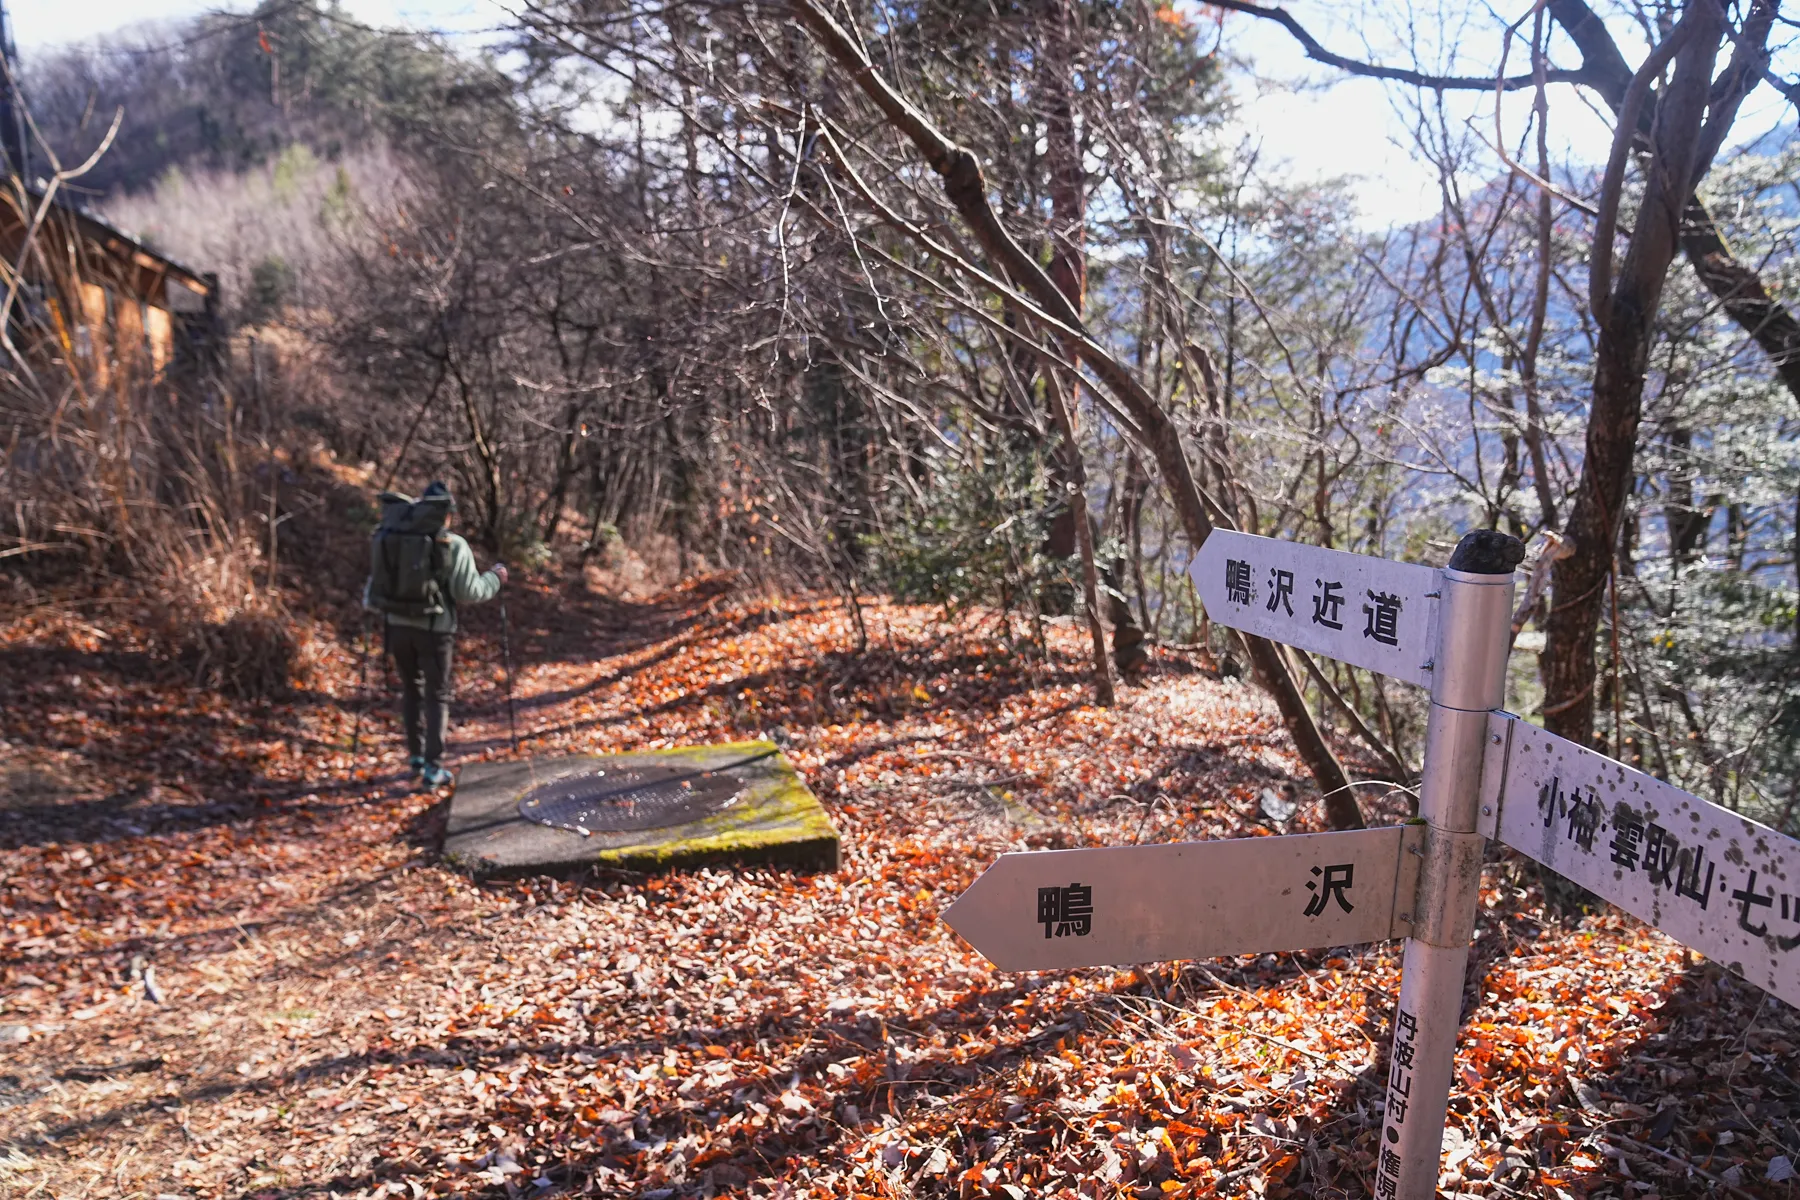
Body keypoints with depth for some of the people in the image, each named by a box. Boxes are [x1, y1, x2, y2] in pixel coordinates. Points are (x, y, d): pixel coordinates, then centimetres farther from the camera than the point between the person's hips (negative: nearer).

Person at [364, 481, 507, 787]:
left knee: (411, 689, 21)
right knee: (437, 695, 7)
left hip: (397, 624, 4)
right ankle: (433, 767, 1)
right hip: (434, 628, -4)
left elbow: (377, 579, 9)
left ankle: (415, 756, 28)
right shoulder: (452, 545, -10)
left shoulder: (390, 536, 2)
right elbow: (469, 592, -10)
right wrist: (494, 578, 8)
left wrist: (369, 601, 30)